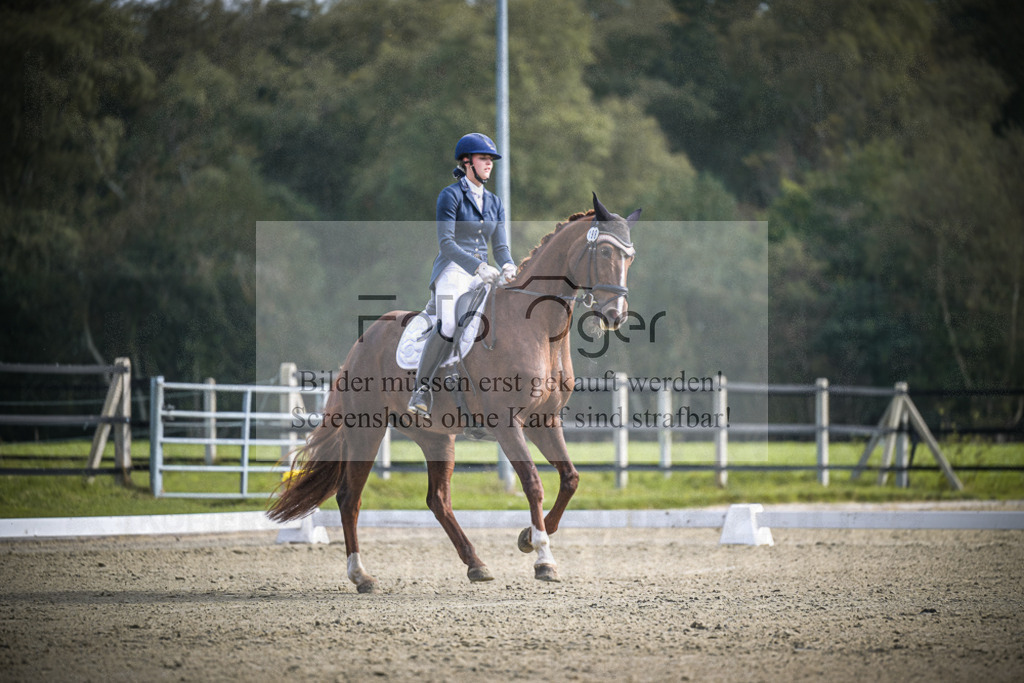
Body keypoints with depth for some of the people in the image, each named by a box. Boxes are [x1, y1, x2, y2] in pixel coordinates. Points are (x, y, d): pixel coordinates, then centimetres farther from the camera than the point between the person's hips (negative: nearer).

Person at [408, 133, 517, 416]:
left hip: (482, 275, 7)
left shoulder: (494, 203, 17)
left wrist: (508, 266, -11)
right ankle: (421, 389, -16)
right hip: (453, 270, -6)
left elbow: (500, 246, 14)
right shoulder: (451, 196, -3)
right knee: (447, 328, -28)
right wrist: (478, 266, -24)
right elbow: (446, 243, -12)